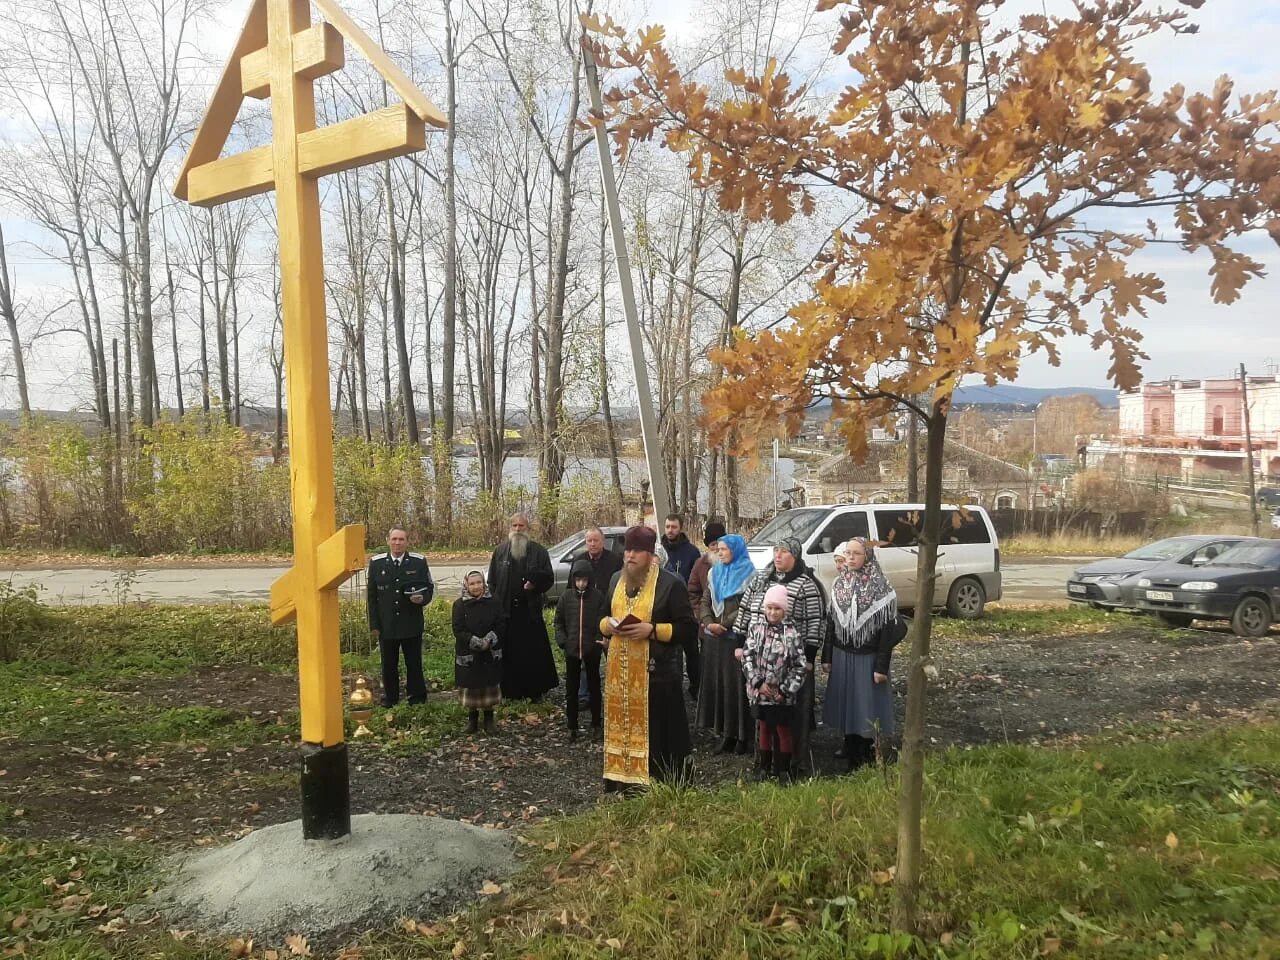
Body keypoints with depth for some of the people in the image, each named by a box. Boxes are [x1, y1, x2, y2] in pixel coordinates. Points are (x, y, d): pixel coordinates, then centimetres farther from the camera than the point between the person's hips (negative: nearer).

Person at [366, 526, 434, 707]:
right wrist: (374, 624, 1)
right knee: (389, 665, 9)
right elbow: (371, 596, 4)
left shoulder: (419, 562, -1)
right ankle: (390, 700, 23)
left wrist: (423, 598, -17)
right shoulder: (376, 563, 0)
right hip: (386, 625, 1)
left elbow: (429, 587, 7)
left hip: (412, 625, -1)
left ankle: (417, 699, 21)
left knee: (414, 664, 8)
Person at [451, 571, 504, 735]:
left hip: (490, 655, 1)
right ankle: (472, 718, 22)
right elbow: (458, 630, -10)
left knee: (490, 686, 6)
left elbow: (501, 625, -3)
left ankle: (489, 718, 20)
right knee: (470, 687, 4)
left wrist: (489, 641, -18)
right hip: (467, 655, -1)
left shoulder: (493, 603, -1)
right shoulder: (459, 605, -5)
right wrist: (476, 642, -19)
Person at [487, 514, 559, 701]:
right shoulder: (500, 551, 8)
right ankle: (509, 691, 11)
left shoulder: (539, 551, 3)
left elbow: (549, 577, 5)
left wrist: (535, 584, -13)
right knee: (508, 652, 2)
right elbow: (492, 581, 10)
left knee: (533, 652, 0)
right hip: (506, 610, 1)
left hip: (530, 611, -1)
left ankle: (534, 690, 10)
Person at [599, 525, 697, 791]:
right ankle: (621, 785, 19)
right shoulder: (616, 580, 12)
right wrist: (609, 625, -1)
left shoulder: (670, 583, -7)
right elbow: (602, 618, 22)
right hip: (619, 671, 5)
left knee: (656, 733, -4)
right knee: (621, 729, 8)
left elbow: (688, 627, -8)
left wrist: (652, 630, -18)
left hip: (656, 672, -5)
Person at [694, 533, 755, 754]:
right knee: (717, 684, 5)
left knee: (737, 685, -5)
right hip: (714, 638, 6)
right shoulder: (715, 573, 14)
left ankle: (742, 736, 3)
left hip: (736, 637, -6)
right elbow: (705, 601, 11)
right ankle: (726, 734, 12)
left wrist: (724, 624, -13)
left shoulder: (749, 574, -4)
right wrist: (709, 623, -7)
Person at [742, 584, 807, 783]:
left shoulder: (792, 633, -9)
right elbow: (747, 656, -4)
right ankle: (764, 766, 29)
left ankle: (783, 769, 23)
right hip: (760, 691, 2)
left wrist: (785, 690, -12)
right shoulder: (756, 627, -2)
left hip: (782, 694, -2)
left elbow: (800, 667, -8)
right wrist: (758, 682, -12)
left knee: (783, 730, 9)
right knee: (763, 728, 15)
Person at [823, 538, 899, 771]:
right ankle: (850, 755, 23)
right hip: (842, 656, 5)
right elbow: (833, 622, 9)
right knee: (846, 706, 10)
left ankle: (867, 759, 14)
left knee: (867, 708, 1)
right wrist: (828, 656, 7)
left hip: (868, 658, -4)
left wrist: (881, 666, -15)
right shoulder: (839, 584, 4)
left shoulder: (880, 587, -12)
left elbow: (887, 629, -12)